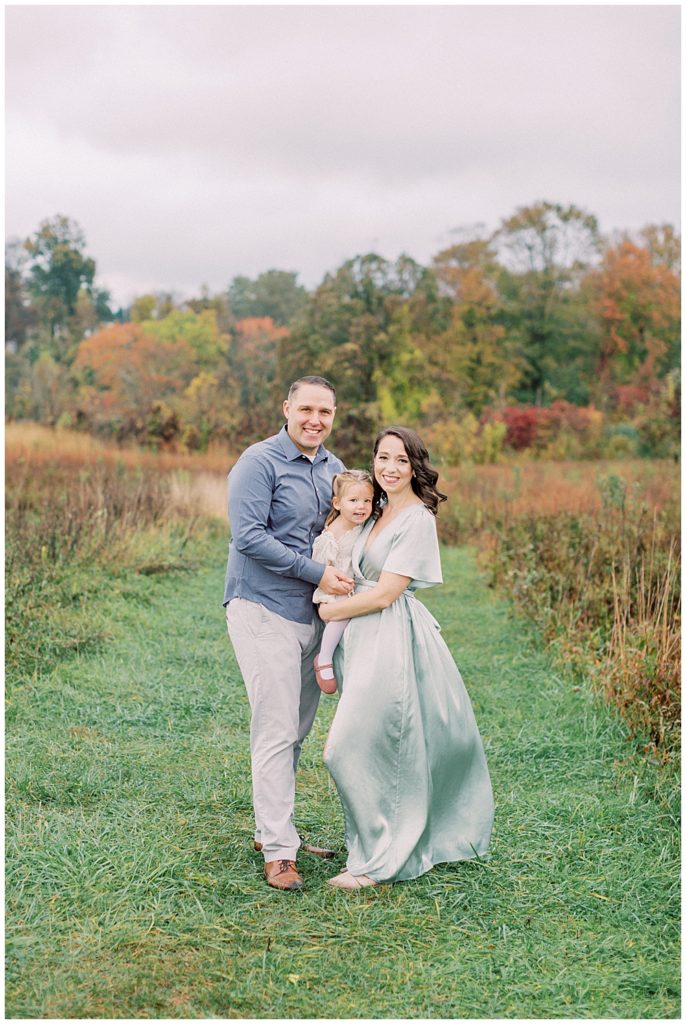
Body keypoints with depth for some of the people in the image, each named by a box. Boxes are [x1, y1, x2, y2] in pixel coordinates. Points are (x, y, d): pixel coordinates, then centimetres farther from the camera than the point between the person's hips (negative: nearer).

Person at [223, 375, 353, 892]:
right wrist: (317, 572, -18)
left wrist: (345, 581, 2)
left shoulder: (334, 468, 13)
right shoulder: (260, 462, -10)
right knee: (276, 731, -8)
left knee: (296, 732, 13)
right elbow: (249, 536, -18)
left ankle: (272, 830, 26)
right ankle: (278, 852, -2)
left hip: (311, 613, 7)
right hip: (264, 610, -7)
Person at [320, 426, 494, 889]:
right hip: (365, 641, 8)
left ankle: (379, 860, 3)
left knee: (356, 747, -9)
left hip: (393, 643, -8)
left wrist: (328, 611, -6)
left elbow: (384, 594, -16)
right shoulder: (378, 513, 14)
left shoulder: (417, 520, -12)